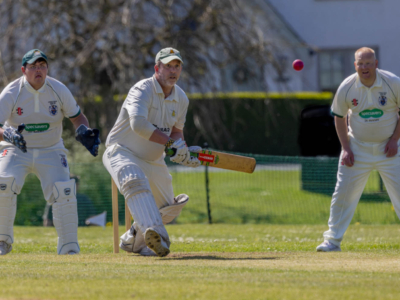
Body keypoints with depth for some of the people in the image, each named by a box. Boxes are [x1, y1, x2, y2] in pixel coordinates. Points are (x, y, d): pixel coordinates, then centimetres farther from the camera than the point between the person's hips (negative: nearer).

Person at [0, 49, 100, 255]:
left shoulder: (59, 90, -9)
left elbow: (76, 116, 5)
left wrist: (83, 131, -18)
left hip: (50, 151, 1)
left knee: (63, 192, -16)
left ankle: (69, 248, -5)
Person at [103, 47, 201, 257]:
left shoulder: (181, 99, 4)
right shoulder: (142, 90, -21)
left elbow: (176, 130, 19)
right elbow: (138, 124, -38)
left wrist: (184, 150, -3)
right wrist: (171, 143, -38)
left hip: (153, 161, 8)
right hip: (121, 152, -8)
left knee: (170, 208, 10)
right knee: (135, 181, -39)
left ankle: (133, 241, 29)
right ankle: (155, 232, -58)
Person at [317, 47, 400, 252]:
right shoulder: (346, 88, -9)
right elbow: (339, 116, 5)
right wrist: (346, 148, -1)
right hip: (358, 148, 1)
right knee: (343, 194, 1)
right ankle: (333, 240, 12)